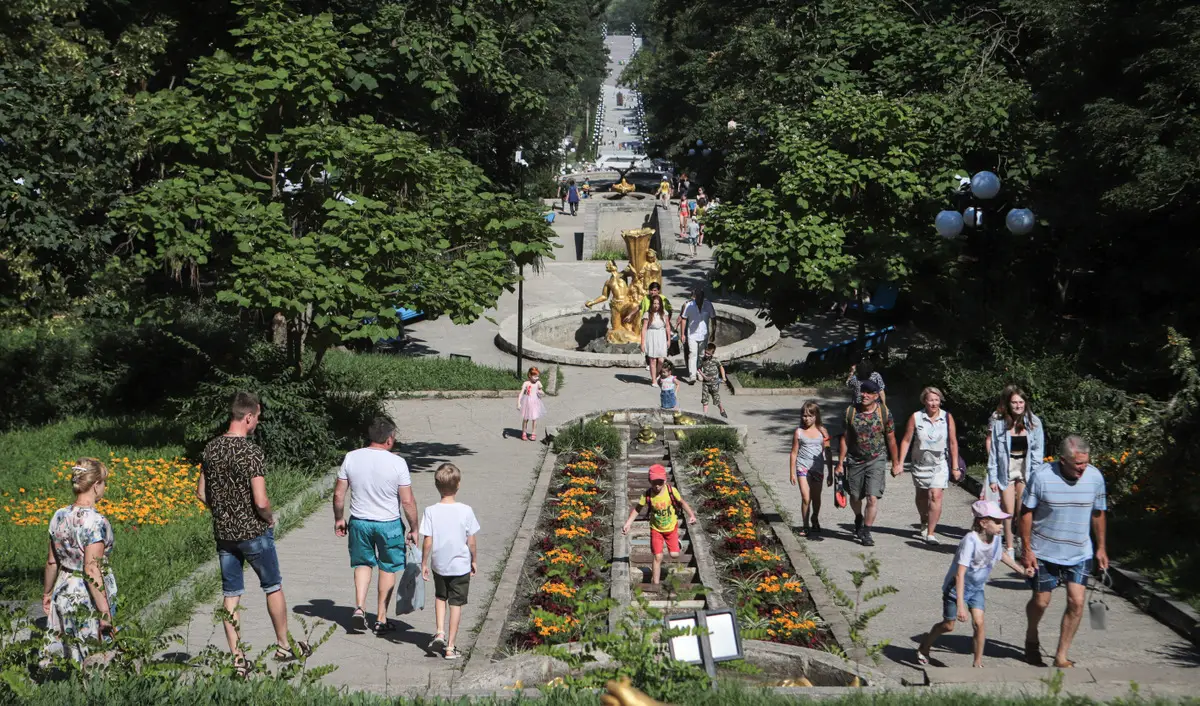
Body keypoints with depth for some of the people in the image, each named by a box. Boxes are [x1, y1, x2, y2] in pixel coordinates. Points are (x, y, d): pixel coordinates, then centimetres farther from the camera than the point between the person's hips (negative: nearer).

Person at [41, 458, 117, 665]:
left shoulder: (59, 516, 2)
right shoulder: (96, 522, -19)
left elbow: (52, 562, 11)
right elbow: (92, 571, -22)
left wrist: (47, 593, 25)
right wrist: (105, 613, -19)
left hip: (63, 593, 7)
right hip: (89, 598, -7)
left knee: (60, 661, 14)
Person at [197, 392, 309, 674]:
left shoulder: (211, 448, 1)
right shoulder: (251, 452, -20)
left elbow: (201, 492, 8)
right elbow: (260, 501, -24)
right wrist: (270, 519, -5)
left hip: (223, 532, 5)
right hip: (254, 532, -5)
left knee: (231, 595, 10)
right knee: (273, 587, 14)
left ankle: (237, 658, 11)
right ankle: (283, 646, 27)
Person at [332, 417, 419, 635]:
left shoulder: (351, 458, -6)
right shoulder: (397, 462, -14)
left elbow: (338, 494, 0)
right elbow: (407, 501, -12)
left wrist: (339, 519, 14)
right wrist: (413, 528, 0)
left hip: (359, 521, 2)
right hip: (389, 524, -2)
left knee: (363, 563, 21)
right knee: (388, 568, 14)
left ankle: (359, 607, 4)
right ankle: (381, 618, 19)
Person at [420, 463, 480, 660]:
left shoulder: (431, 511, -12)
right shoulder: (466, 511, -13)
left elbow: (427, 541, -9)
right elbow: (471, 541, -6)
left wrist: (424, 563, 3)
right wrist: (473, 561, 9)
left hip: (439, 565, 1)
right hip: (461, 565, -1)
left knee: (440, 596, 26)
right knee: (456, 604, 7)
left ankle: (440, 632, 11)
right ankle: (450, 647, 10)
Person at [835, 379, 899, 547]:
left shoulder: (884, 412, -6)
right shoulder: (850, 412, -4)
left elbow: (891, 439, 2)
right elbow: (844, 439, 2)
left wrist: (895, 462, 5)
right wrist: (840, 463, 2)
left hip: (876, 460, -2)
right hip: (855, 460, 2)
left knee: (872, 497, -12)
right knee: (855, 497, 15)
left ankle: (865, 532, -3)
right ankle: (858, 519, 45)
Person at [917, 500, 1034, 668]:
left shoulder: (996, 540, -12)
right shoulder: (970, 540, -35)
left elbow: (1001, 555, 16)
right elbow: (960, 574, -38)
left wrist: (1021, 569, 20)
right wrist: (960, 605, -43)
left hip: (976, 588, 5)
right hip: (956, 587, -5)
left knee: (979, 622, -10)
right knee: (948, 626, 8)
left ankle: (978, 663, 5)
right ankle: (924, 647, 36)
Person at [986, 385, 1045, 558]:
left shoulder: (1033, 422, -4)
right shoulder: (998, 423, -6)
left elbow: (1038, 451, -1)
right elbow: (992, 451, -3)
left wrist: (1035, 476, -7)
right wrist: (992, 477, -5)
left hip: (1026, 469, 0)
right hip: (1006, 469, 0)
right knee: (1008, 510, 2)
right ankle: (1009, 547, 15)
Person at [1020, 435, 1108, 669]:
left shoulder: (1095, 477, -7)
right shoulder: (1042, 478, -17)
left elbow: (1098, 514, 6)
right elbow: (1026, 512, -9)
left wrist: (1101, 548, 10)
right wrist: (1027, 549, -10)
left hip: (1079, 553, 2)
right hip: (1044, 552, -2)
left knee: (1076, 602, -5)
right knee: (1041, 601, 9)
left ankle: (1061, 656, 6)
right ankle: (1031, 637, 40)